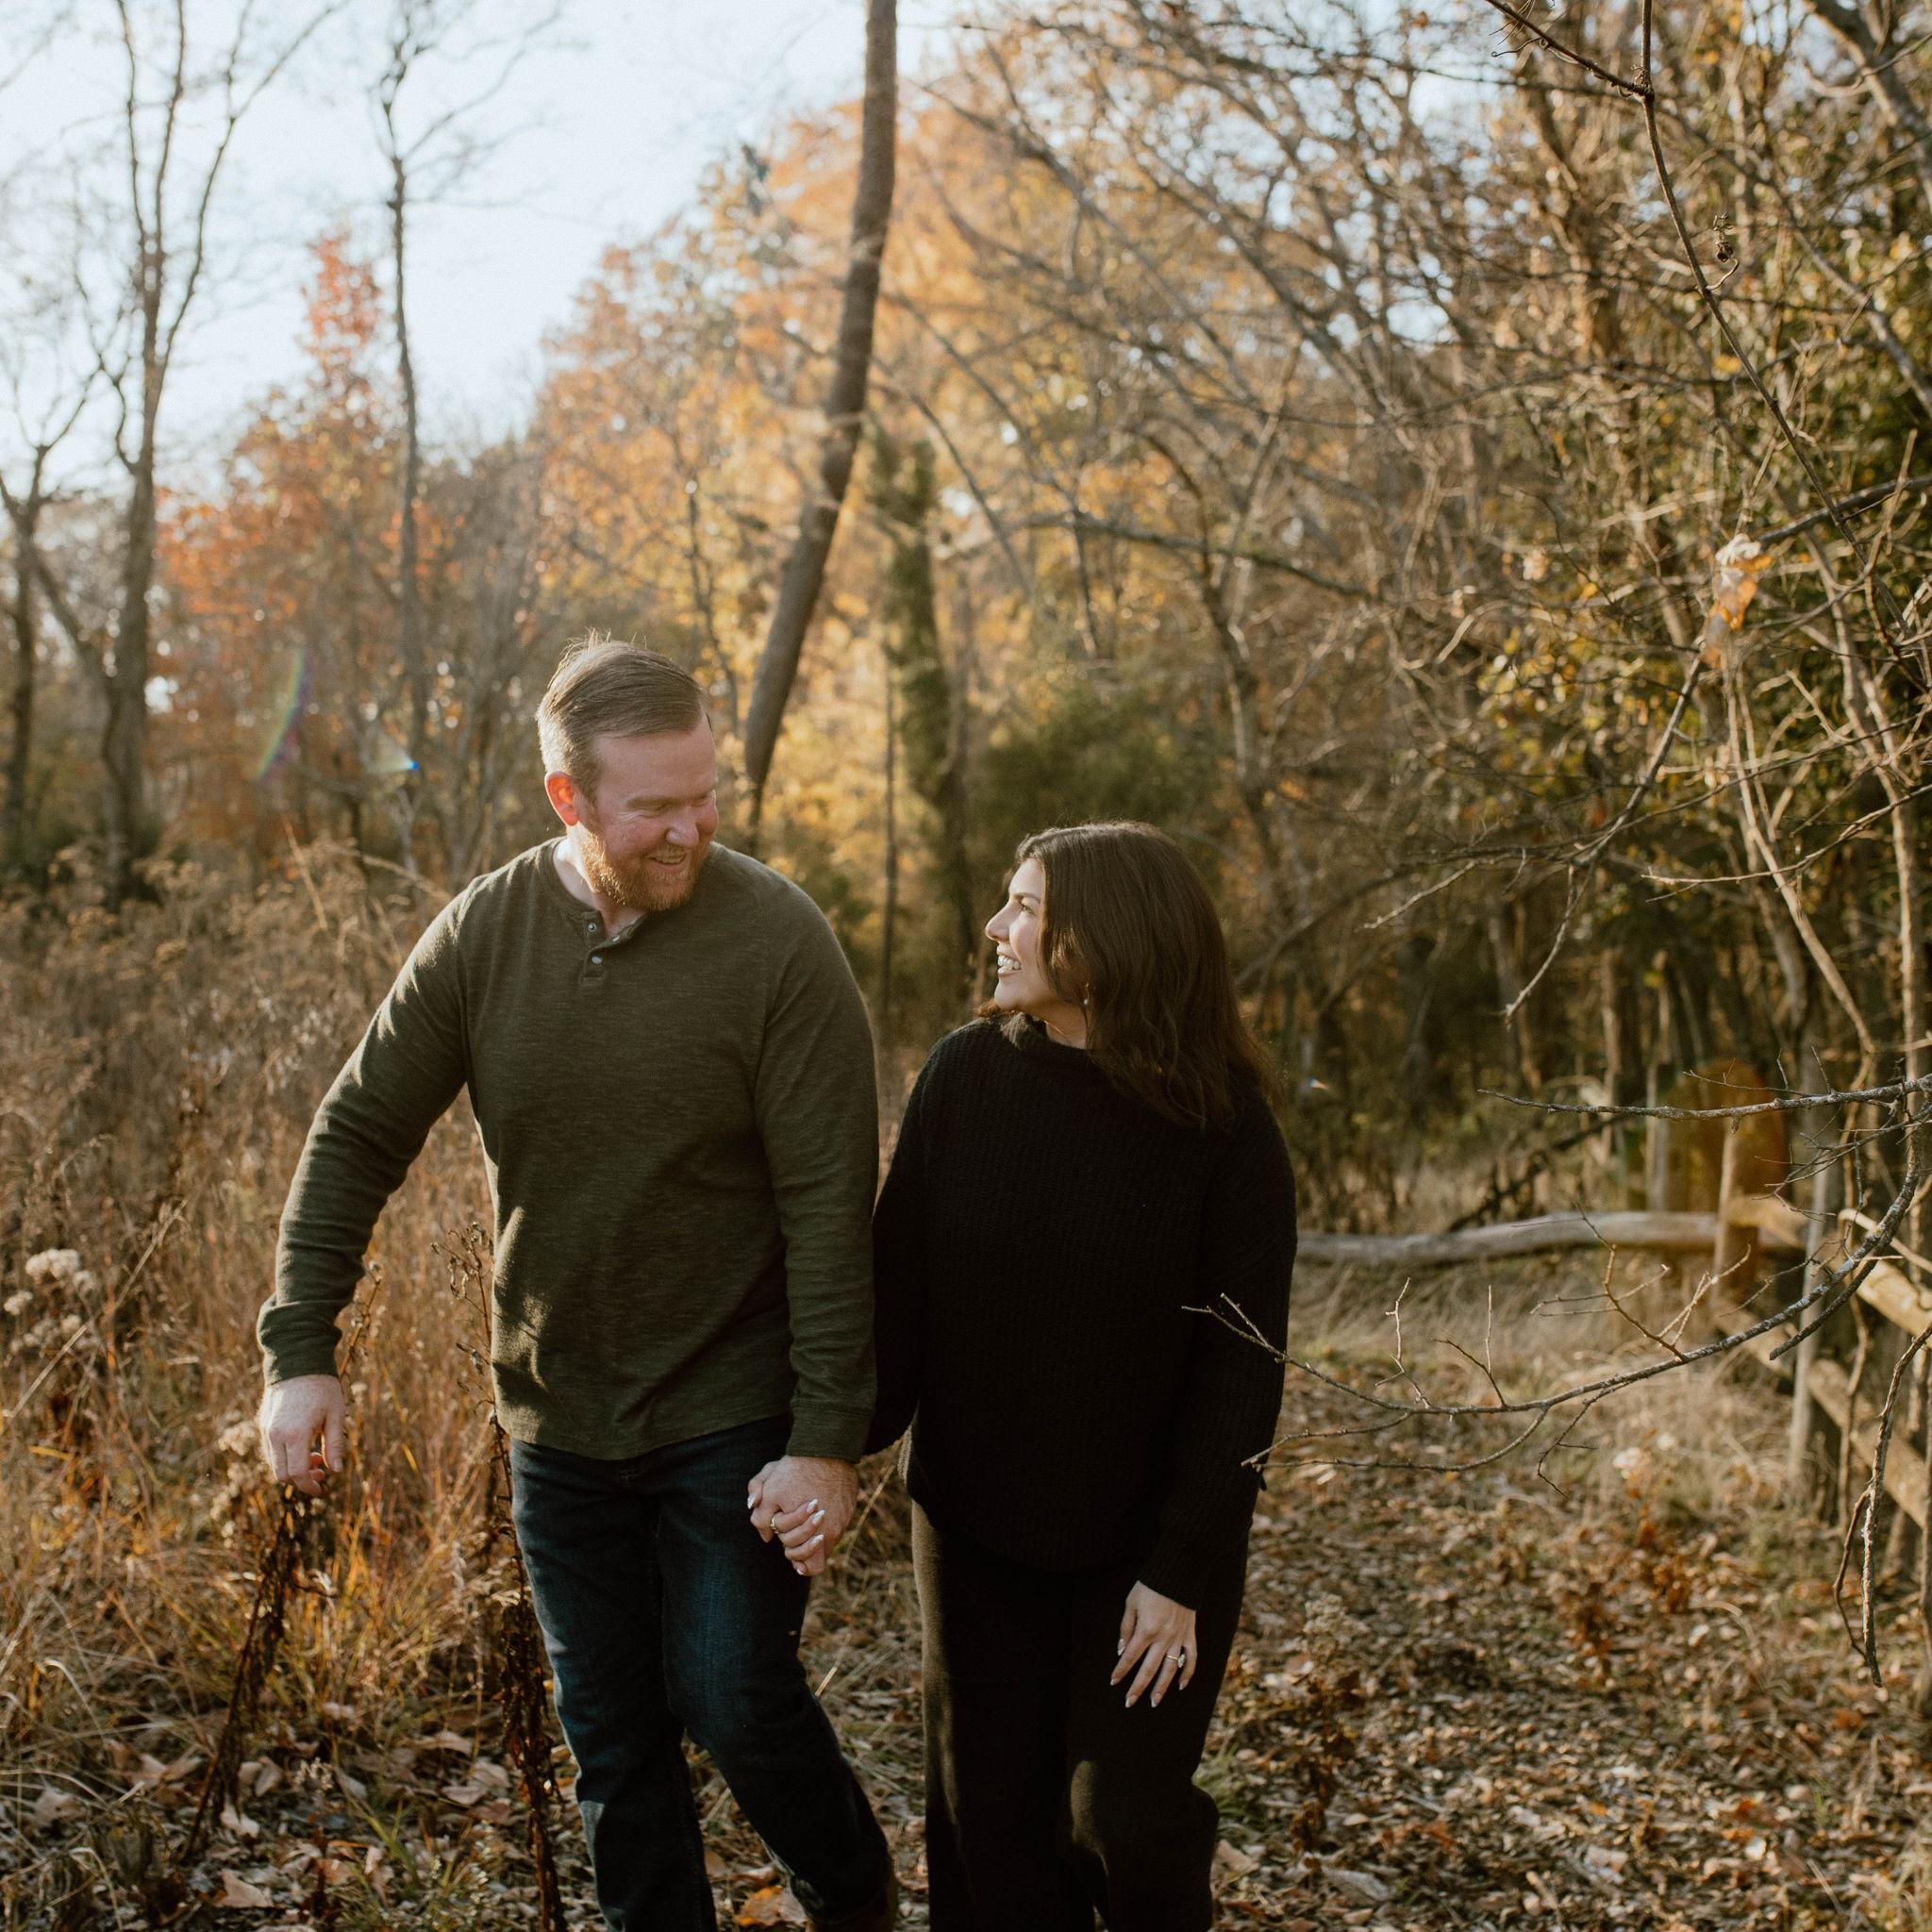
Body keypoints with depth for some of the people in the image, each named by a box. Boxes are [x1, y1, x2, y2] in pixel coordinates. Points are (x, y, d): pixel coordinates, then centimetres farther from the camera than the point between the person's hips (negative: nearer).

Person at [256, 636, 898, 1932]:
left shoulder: (778, 941, -17)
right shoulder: (484, 931, -6)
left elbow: (831, 1209, -17)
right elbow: (359, 1135, 0)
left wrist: (829, 1439, -18)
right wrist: (301, 1350, -7)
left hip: (732, 1421, -4)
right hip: (559, 1422, 4)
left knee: (736, 1699, -1)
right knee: (611, 1731, 13)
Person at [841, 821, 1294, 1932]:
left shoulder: (1221, 1123, -13)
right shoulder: (966, 1076, -6)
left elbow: (1241, 1361, -12)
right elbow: (899, 1287, -4)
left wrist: (1182, 1568, -14)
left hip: (1146, 1538, -2)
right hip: (975, 1519, 3)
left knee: (1127, 1817, 1)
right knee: (991, 1810, 10)